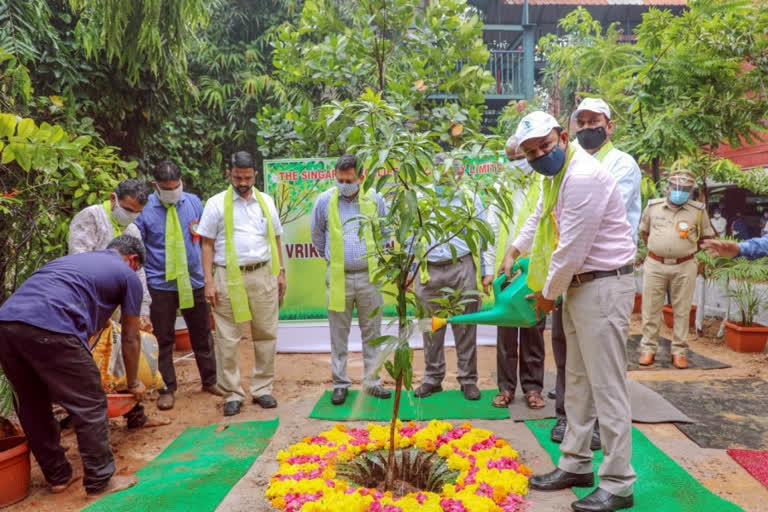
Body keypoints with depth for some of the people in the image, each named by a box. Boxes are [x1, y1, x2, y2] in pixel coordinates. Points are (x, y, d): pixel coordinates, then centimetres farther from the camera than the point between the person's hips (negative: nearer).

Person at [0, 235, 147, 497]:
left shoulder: (74, 258, 36)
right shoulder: (128, 275, 17)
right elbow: (130, 339, 23)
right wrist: (133, 382, 38)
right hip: (49, 328, -8)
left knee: (33, 407, 21)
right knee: (89, 406, 7)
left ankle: (58, 476, 34)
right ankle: (100, 481, 18)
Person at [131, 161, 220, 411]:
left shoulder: (194, 202, 2)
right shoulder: (144, 208, -6)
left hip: (194, 282, 2)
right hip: (161, 285, -2)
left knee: (202, 335, 13)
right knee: (163, 339, 7)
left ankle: (210, 381, 29)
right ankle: (167, 389, 22)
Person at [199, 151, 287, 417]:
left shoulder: (266, 201, 10)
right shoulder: (216, 203, 1)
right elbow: (207, 245, 0)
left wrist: (281, 273, 8)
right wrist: (209, 282, -7)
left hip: (263, 275, 3)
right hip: (229, 277, -3)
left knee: (266, 335, 8)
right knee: (227, 339, 2)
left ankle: (262, 389, 21)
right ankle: (232, 394, 15)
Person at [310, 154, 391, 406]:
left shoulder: (375, 199, 1)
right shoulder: (324, 200, -1)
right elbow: (317, 236, 14)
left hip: (369, 275, 1)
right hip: (338, 277, -1)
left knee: (372, 333, 8)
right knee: (339, 335, 6)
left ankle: (372, 382, 20)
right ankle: (340, 384, 18)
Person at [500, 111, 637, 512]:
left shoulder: (583, 177, -20)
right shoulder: (555, 176, 12)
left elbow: (572, 249, -21)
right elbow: (539, 217, 32)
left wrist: (547, 294, -8)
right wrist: (513, 251, 25)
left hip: (604, 286, -10)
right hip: (578, 285, 10)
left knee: (606, 387, -4)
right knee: (577, 383, 15)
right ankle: (575, 466, 27)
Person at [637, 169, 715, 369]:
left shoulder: (698, 210, -1)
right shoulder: (653, 206, 3)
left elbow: (707, 236, 10)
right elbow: (643, 231, 16)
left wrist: (689, 250, 2)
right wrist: (655, 249, 6)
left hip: (684, 267, -1)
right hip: (655, 265, 1)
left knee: (682, 311, 5)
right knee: (650, 309, 4)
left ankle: (679, 352, 15)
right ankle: (648, 349, 14)